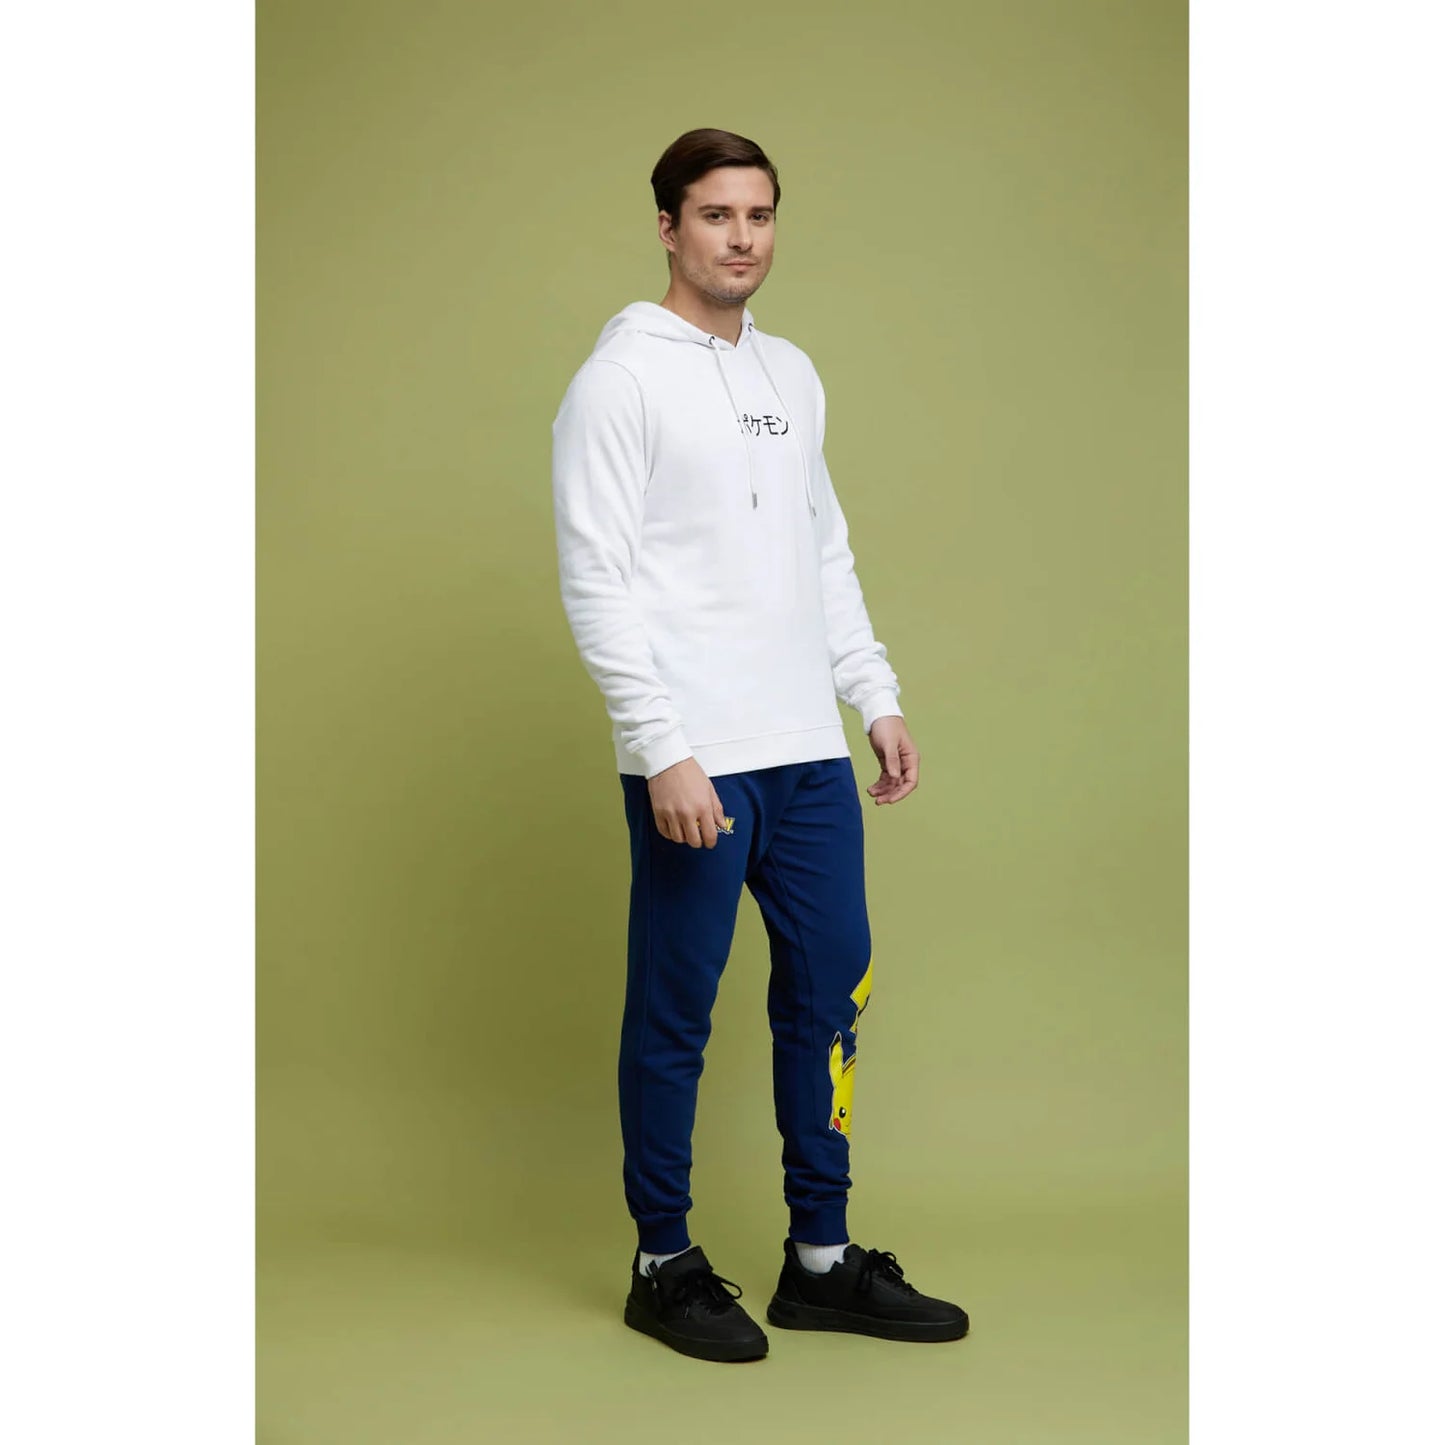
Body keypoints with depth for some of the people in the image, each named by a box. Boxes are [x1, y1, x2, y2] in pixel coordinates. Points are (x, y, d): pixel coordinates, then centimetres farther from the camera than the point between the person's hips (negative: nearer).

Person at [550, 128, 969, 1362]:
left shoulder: (792, 376, 16)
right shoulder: (621, 378, -7)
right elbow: (598, 582, -13)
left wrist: (879, 699, 13)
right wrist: (663, 752, -19)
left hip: (809, 753, 7)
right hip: (694, 764, -7)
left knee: (831, 992, 10)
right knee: (675, 1015, 3)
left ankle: (821, 1261, 22)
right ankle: (665, 1267, 18)